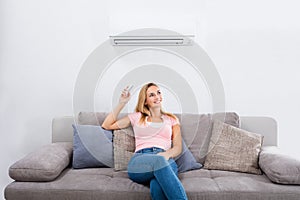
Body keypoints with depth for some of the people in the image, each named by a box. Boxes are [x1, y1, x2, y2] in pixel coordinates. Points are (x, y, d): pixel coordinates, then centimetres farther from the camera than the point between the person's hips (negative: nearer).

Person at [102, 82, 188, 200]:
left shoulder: (172, 119, 26)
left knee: (157, 186, -40)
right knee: (158, 161, -40)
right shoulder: (137, 117, 25)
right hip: (139, 162, 0)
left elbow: (178, 147, 14)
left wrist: (167, 154, -11)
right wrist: (122, 103, 20)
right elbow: (106, 126, 24)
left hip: (166, 161, 1)